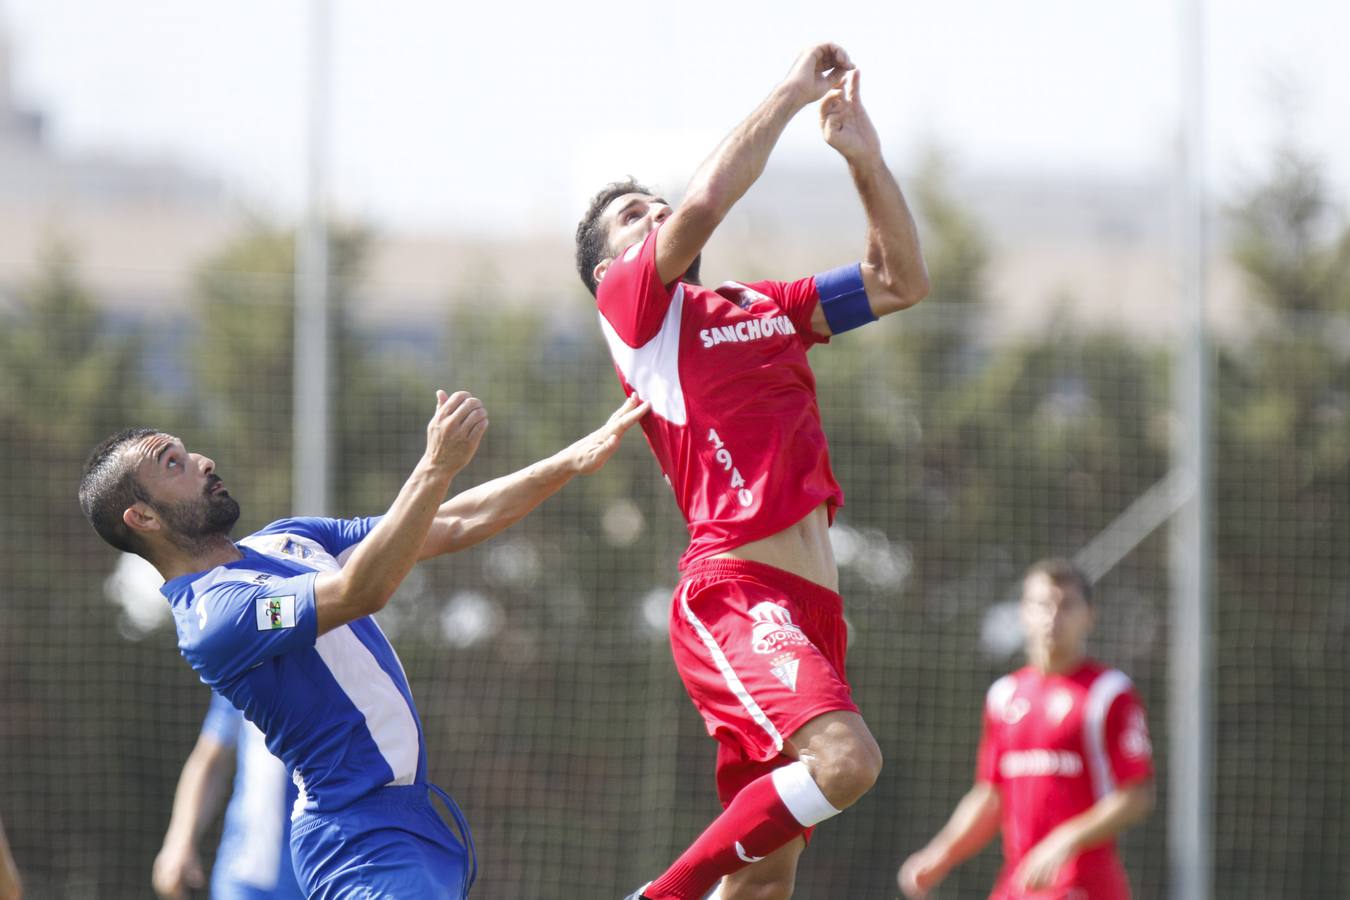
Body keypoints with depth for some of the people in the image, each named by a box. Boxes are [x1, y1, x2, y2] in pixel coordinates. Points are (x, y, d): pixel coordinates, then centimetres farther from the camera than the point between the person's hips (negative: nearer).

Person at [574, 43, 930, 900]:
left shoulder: (765, 309, 26)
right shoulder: (634, 300, 5)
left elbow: (901, 282, 26)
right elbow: (705, 203, -12)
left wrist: (865, 155, 15)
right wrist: (792, 92, -3)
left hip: (808, 604, 8)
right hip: (735, 594, -8)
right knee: (845, 758, -30)